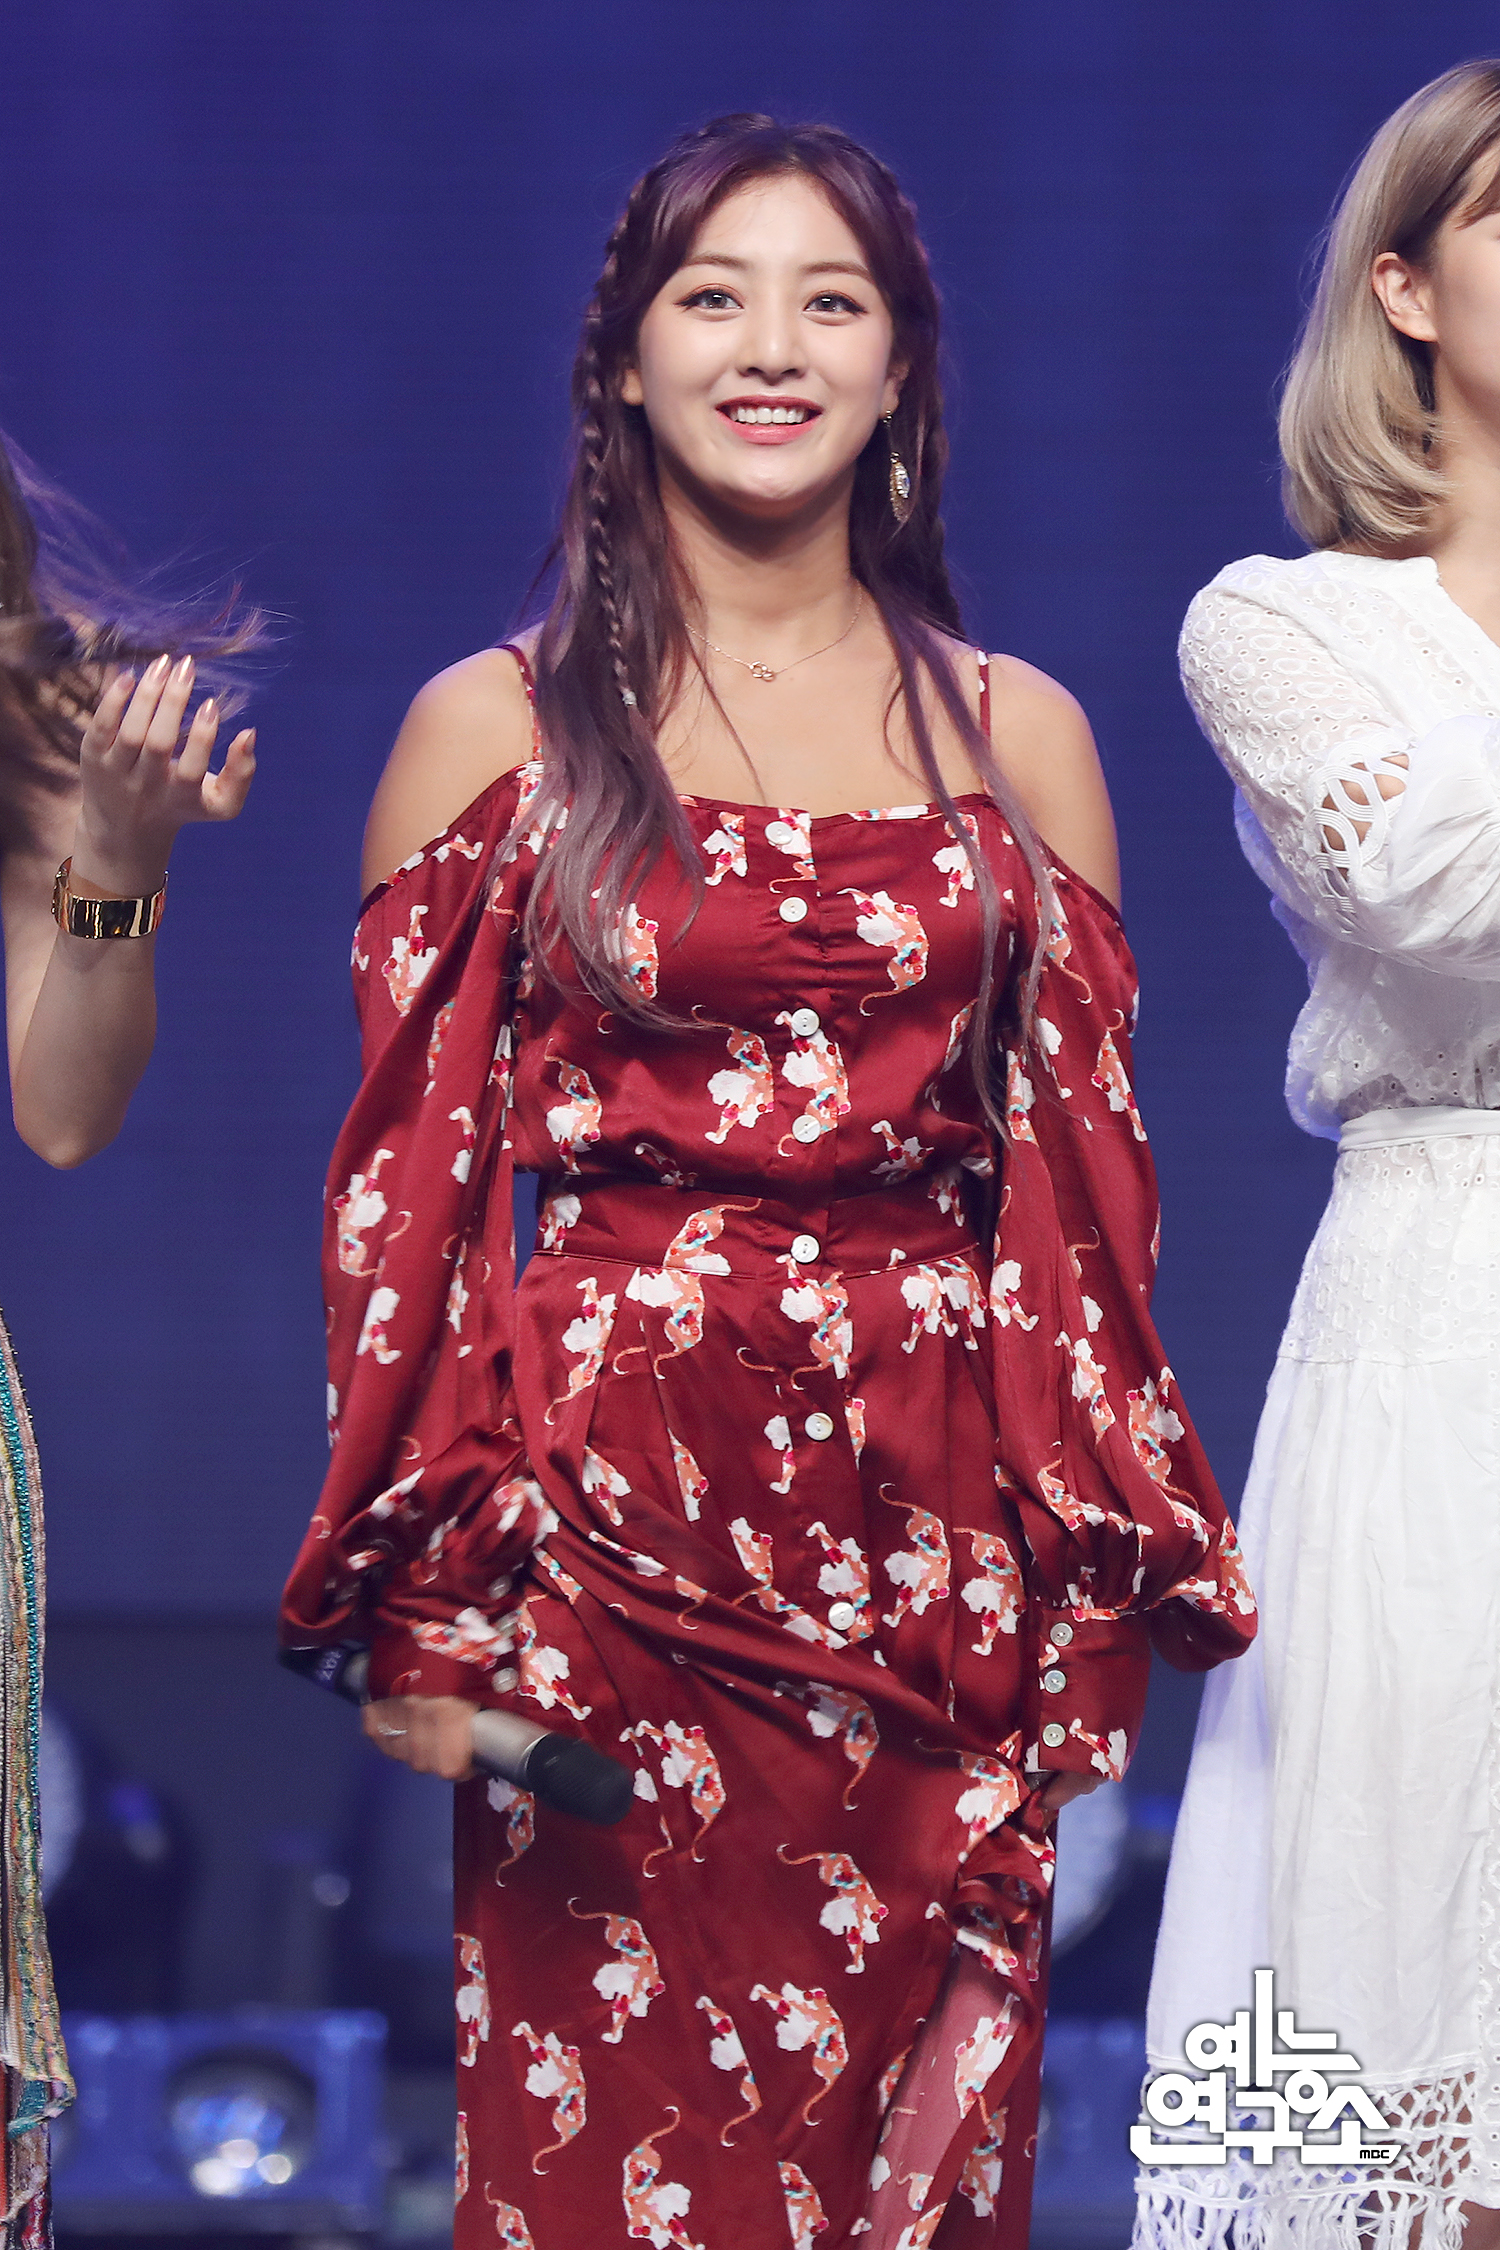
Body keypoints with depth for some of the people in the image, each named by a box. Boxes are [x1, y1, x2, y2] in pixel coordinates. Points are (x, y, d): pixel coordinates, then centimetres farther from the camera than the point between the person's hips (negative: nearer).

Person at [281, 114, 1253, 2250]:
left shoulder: (1015, 734, 10)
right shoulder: (497, 730, 4)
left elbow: (1086, 1192, 10)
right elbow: (411, 1177, 2)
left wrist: (1102, 1592, 5)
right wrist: (414, 1598, -5)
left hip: (927, 1534, 2)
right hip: (609, 1508, -2)